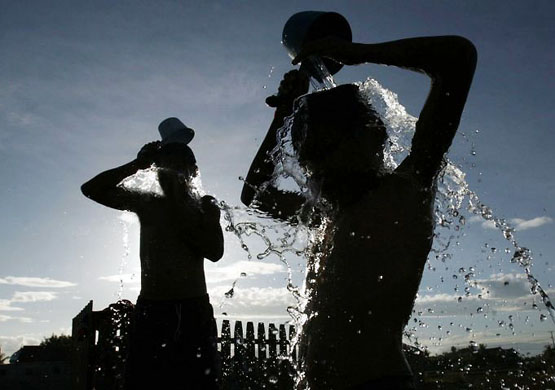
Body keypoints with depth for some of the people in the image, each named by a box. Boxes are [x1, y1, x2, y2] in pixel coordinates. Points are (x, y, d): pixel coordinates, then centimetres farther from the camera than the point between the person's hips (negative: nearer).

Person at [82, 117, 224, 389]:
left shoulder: (204, 206, 10)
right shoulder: (146, 203, 14)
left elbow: (215, 251, -6)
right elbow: (91, 189, 10)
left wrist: (179, 211, -5)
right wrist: (138, 164, 1)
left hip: (194, 312, -1)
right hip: (150, 311, 1)